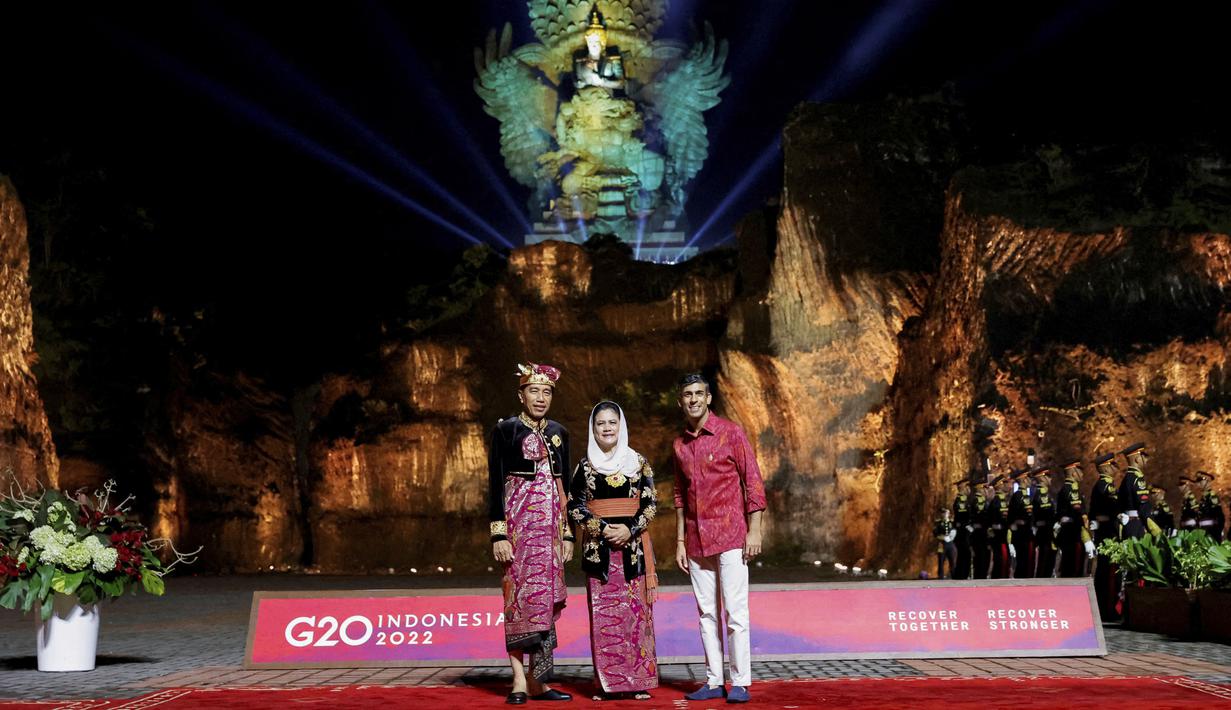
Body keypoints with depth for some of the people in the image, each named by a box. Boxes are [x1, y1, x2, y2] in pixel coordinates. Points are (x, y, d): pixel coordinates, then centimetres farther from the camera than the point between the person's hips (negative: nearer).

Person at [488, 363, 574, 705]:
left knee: (547, 597, 3)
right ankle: (520, 680, -2)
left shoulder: (559, 433, 13)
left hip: (552, 523, 5)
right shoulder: (505, 430, -1)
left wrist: (568, 533, 11)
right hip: (519, 520, -5)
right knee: (520, 594, -7)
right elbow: (495, 484, -5)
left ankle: (537, 679, 9)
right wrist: (499, 534, -12)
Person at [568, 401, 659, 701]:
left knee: (635, 610, 0)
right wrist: (601, 529, -11)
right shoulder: (585, 465, 6)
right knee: (603, 614, 0)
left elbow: (651, 503, 2)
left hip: (633, 545, 0)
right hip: (598, 547, 1)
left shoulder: (638, 462, 5)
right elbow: (574, 506, 2)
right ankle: (608, 683, 7)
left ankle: (638, 680, 7)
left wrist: (630, 529, -12)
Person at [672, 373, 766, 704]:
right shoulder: (679, 444, 11)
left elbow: (753, 482, -4)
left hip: (730, 536, -5)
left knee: (735, 611, -4)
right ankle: (714, 681, 15)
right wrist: (680, 542, 13)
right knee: (706, 612, 8)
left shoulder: (731, 433, -3)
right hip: (696, 541, 5)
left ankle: (740, 683, 4)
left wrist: (754, 531, -10)